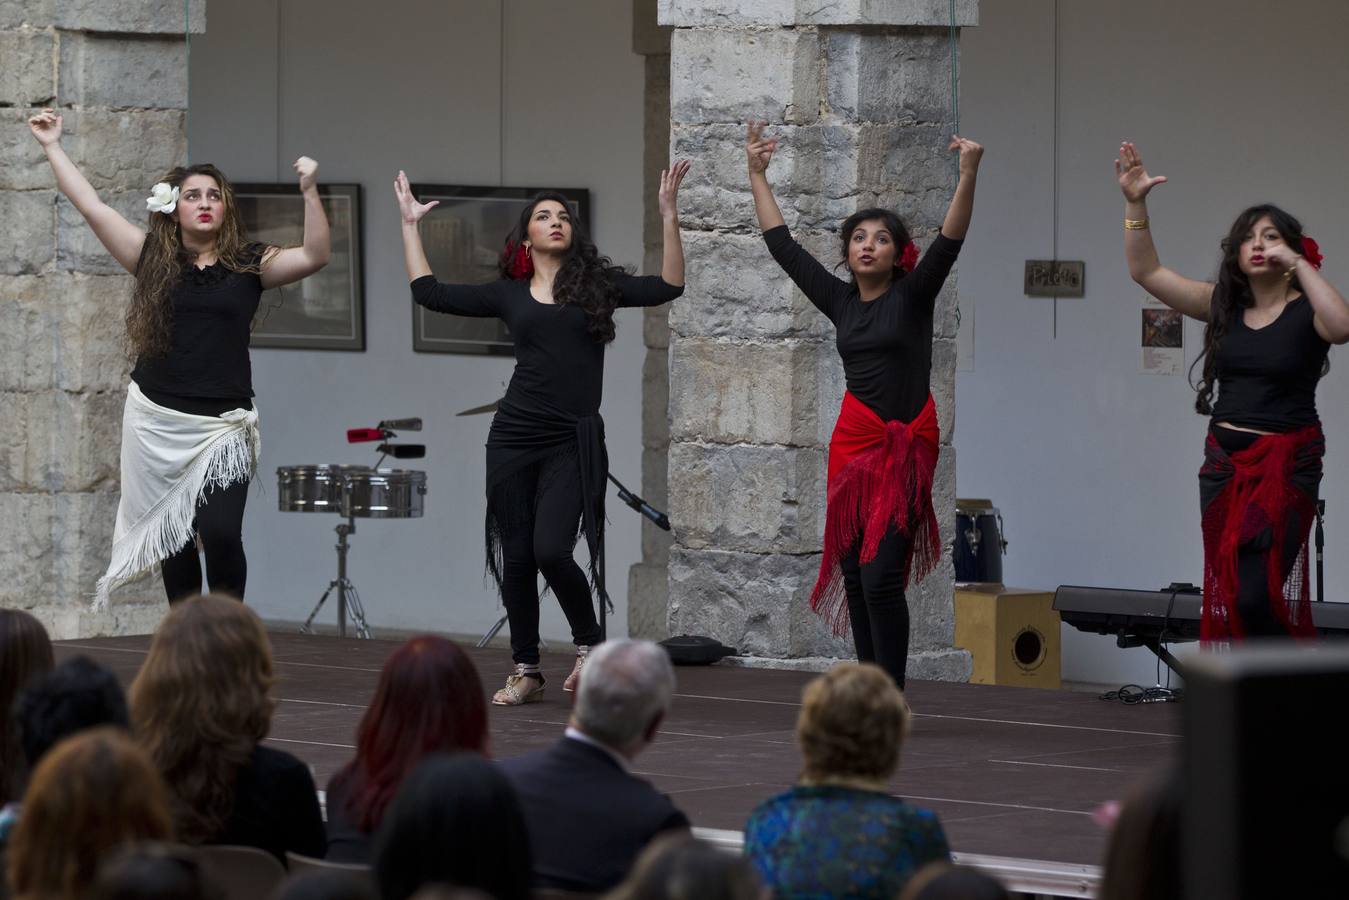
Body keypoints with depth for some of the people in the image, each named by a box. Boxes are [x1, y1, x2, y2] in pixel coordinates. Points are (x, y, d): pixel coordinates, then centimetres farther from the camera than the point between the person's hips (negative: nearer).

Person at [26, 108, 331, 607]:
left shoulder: (250, 264, 3)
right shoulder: (154, 258, 6)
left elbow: (314, 256, -10)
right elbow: (91, 206, 7)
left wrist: (309, 191, -21)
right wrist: (52, 146, 10)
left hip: (223, 423, -2)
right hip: (157, 418, 2)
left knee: (221, 533, -15)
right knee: (173, 536, 6)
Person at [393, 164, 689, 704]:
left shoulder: (597, 285, 7)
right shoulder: (509, 295, 11)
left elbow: (667, 287, -3)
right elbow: (430, 294, 12)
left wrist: (669, 217, -9)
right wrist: (410, 226, 15)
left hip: (573, 441, -3)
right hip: (515, 436, 3)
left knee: (551, 551, -16)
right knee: (516, 557, 3)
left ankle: (589, 641, 8)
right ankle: (525, 672, 14)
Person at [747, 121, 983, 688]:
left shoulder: (913, 296, -1)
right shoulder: (839, 300, 10)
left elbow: (949, 242, -15)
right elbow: (782, 245, 15)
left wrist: (969, 173, -27)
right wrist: (757, 175, 16)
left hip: (906, 446, -5)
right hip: (853, 444, 5)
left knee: (881, 574, -14)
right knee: (854, 573, 5)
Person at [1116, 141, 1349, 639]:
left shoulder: (1305, 311, -7)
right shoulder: (1223, 305, 8)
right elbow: (1146, 271, 5)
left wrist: (1299, 264, -23)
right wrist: (1135, 204, -7)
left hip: (1286, 465, -6)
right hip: (1225, 462, 6)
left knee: (1259, 593, -16)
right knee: (1225, 594, 6)